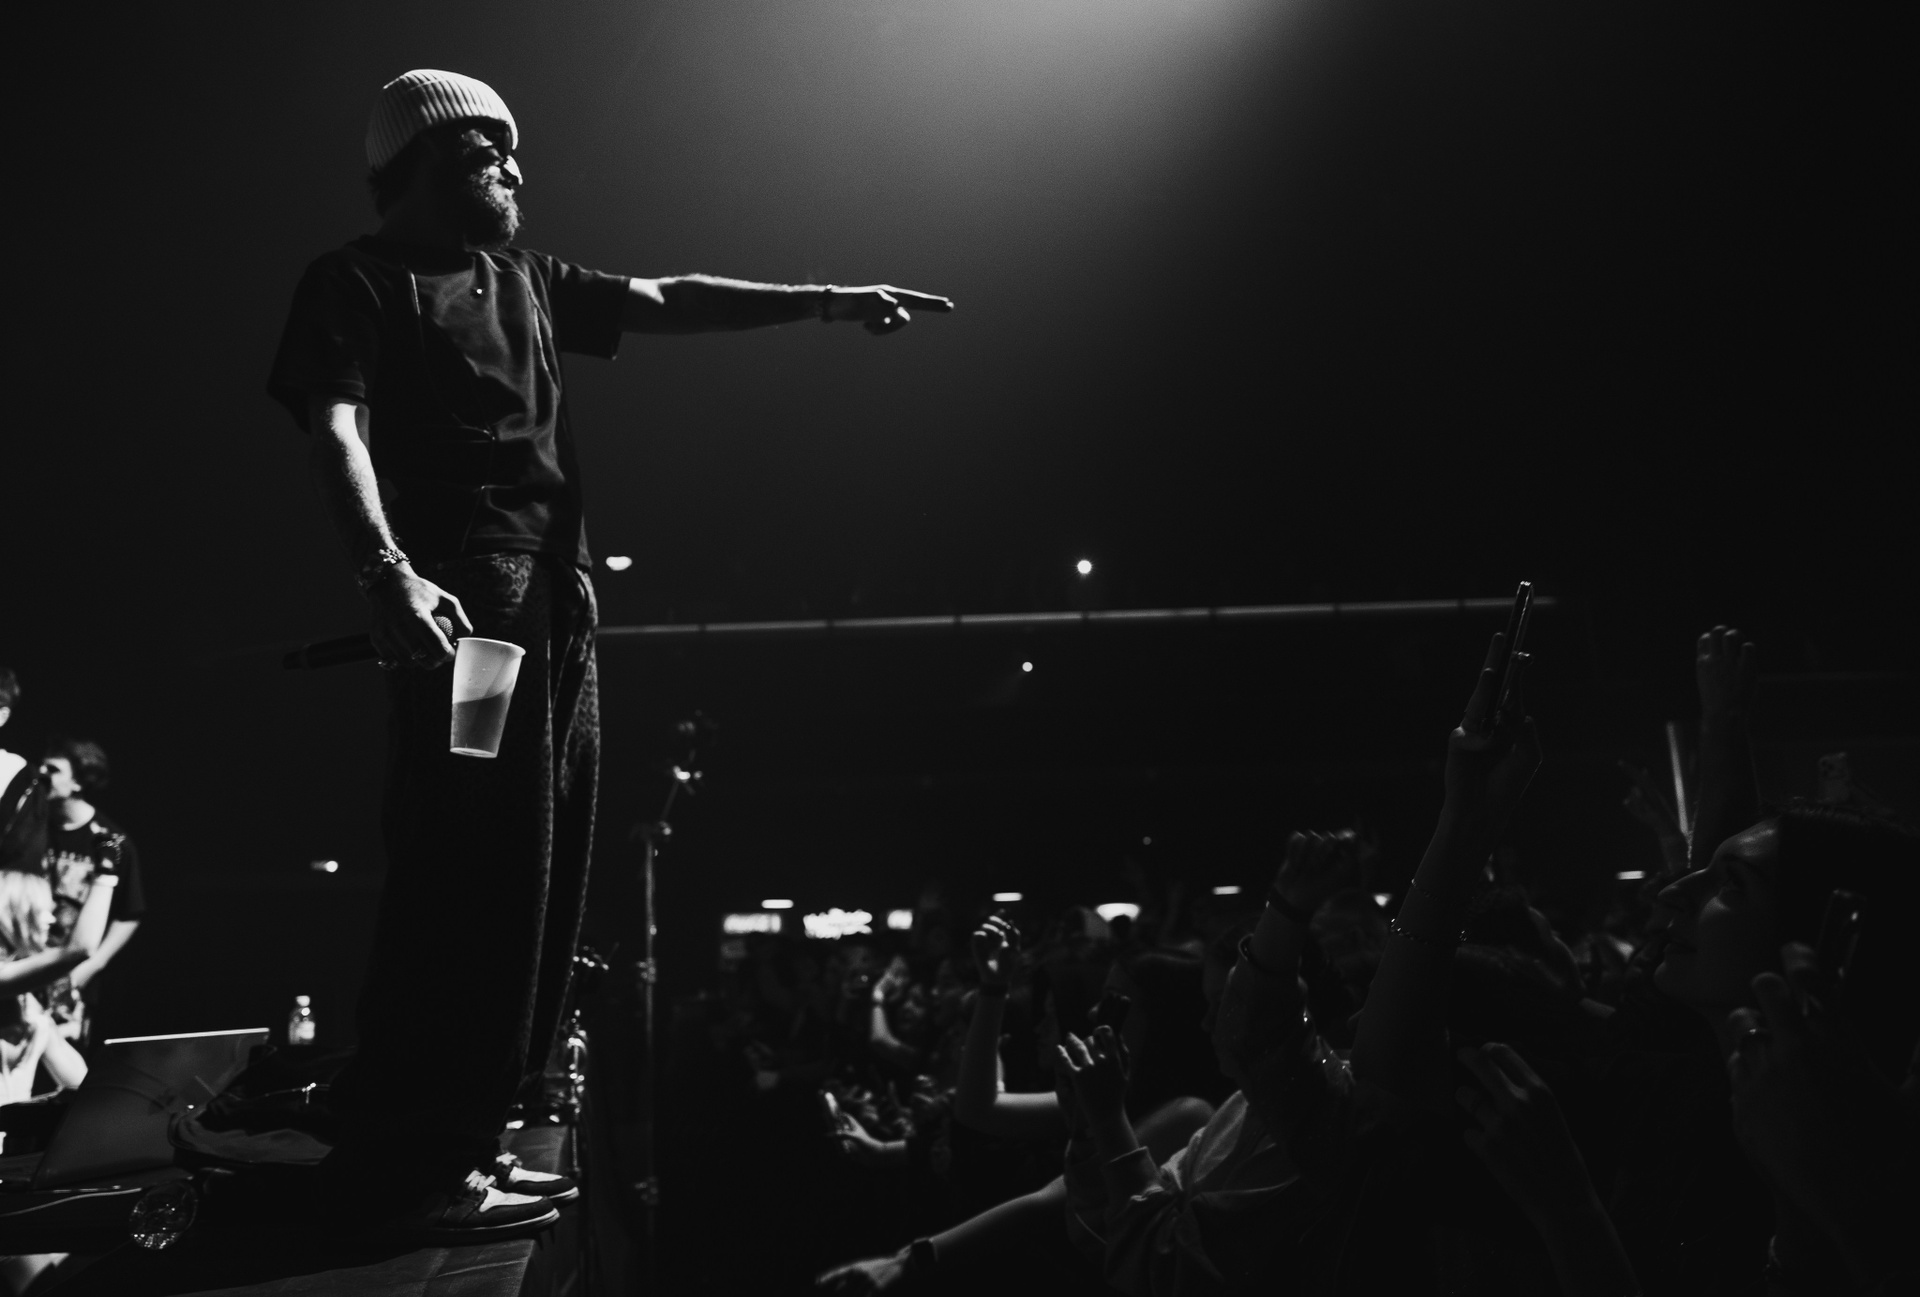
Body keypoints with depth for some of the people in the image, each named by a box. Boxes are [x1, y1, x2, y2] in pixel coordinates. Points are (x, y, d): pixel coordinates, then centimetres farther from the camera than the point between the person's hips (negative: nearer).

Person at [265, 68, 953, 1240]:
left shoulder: (527, 281, 26)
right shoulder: (360, 281, 4)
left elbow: (666, 302, 21)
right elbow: (338, 432, -9)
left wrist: (822, 301, 13)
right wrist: (389, 572, -26)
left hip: (558, 596, 8)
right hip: (463, 592, -8)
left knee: (540, 878, 6)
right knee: (472, 876, -12)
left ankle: (458, 1138, 13)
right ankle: (410, 1164, -5)